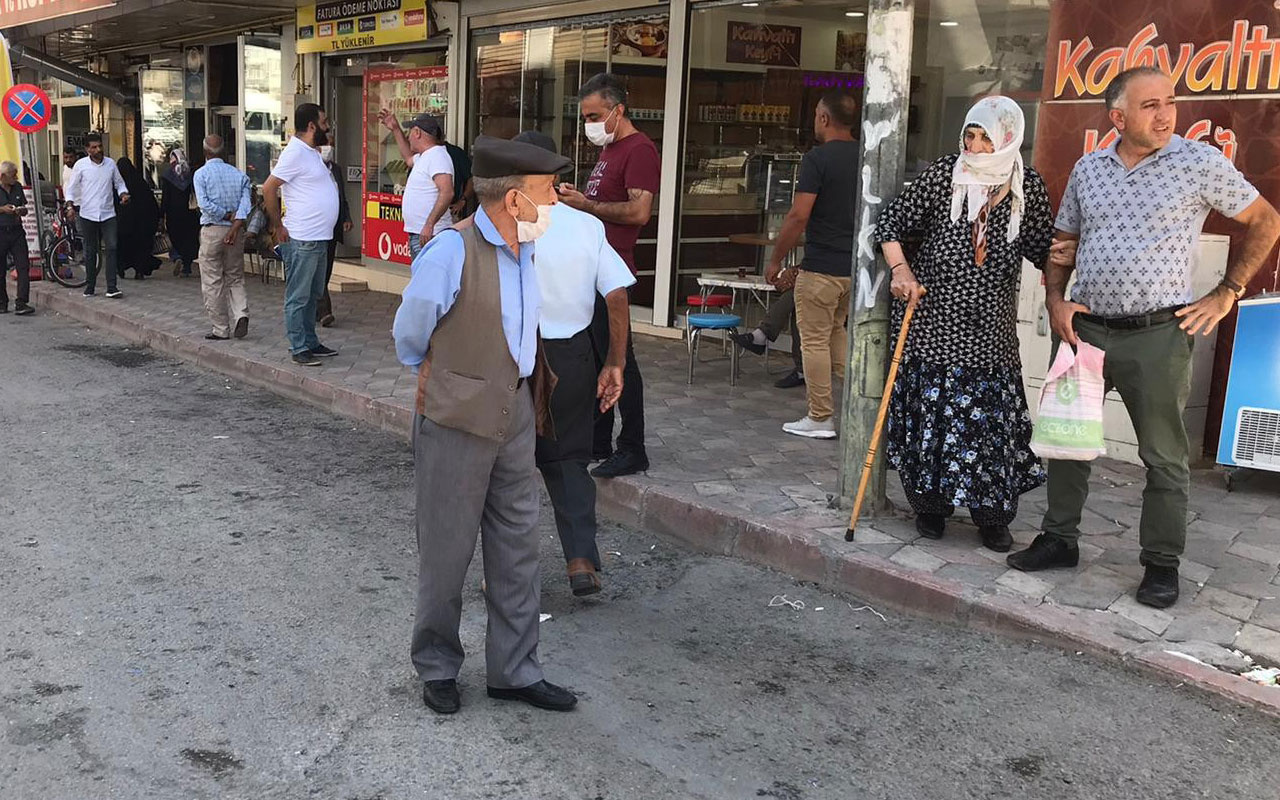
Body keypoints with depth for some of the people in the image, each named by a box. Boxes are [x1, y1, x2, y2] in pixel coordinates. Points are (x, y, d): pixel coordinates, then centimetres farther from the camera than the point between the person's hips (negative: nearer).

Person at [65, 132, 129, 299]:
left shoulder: (110, 163, 5)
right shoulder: (81, 165, -1)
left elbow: (119, 183, 16)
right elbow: (71, 188, 4)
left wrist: (123, 194, -5)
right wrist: (71, 205, -11)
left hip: (108, 214, 1)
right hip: (87, 215, -1)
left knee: (111, 248, -10)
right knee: (90, 251, 7)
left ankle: (112, 288, -10)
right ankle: (90, 287, 19)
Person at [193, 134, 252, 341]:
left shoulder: (201, 174, -3)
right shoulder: (239, 175, 7)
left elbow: (205, 204, -14)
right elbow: (246, 203, -6)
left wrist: (228, 215, -5)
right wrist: (235, 225, -15)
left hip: (211, 230, -3)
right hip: (235, 231, 3)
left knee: (212, 283, 4)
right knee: (235, 279, 14)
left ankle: (220, 329, 6)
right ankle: (241, 315, -9)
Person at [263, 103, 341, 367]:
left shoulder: (312, 153, 15)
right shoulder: (295, 153, -14)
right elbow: (268, 189, -18)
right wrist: (278, 226, -13)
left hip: (319, 239, 10)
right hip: (301, 239, -10)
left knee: (312, 295, 16)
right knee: (298, 298, -2)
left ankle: (310, 343, 25)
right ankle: (299, 348, 4)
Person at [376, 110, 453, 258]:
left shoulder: (437, 156, -15)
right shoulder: (424, 157, 17)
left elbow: (447, 192, -27)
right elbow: (409, 158, 43)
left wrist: (429, 225, -32)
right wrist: (395, 129, 37)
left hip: (429, 234, -11)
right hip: (418, 234, 11)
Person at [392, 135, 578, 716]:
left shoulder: (523, 249, 4)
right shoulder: (451, 251, -19)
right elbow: (408, 335, -4)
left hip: (515, 417, 7)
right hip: (456, 424, -7)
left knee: (518, 549, 12)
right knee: (447, 552, 8)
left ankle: (514, 671, 26)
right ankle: (436, 668, 28)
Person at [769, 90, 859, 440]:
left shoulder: (817, 158, -14)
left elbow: (799, 216, -18)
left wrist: (775, 259, -9)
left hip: (821, 266, -7)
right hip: (856, 265, 7)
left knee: (814, 340, 3)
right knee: (836, 331, 23)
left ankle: (820, 419, 8)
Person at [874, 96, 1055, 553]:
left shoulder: (1028, 187, 2)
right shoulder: (944, 174, -3)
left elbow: (1044, 250, 7)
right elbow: (890, 223, 2)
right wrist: (901, 270, -11)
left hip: (992, 327, 1)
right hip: (935, 317, -1)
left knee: (992, 415, 1)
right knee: (930, 411, 3)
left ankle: (992, 518, 15)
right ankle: (929, 506, 20)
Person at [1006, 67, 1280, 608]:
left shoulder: (1200, 163, -5)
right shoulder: (1088, 168, 7)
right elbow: (1064, 240, 16)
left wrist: (1227, 294, 0)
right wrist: (1055, 300, 2)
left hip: (1158, 335, -4)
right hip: (1083, 328, 4)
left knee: (1164, 455, 4)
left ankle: (1161, 563, 17)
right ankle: (1059, 539, 26)